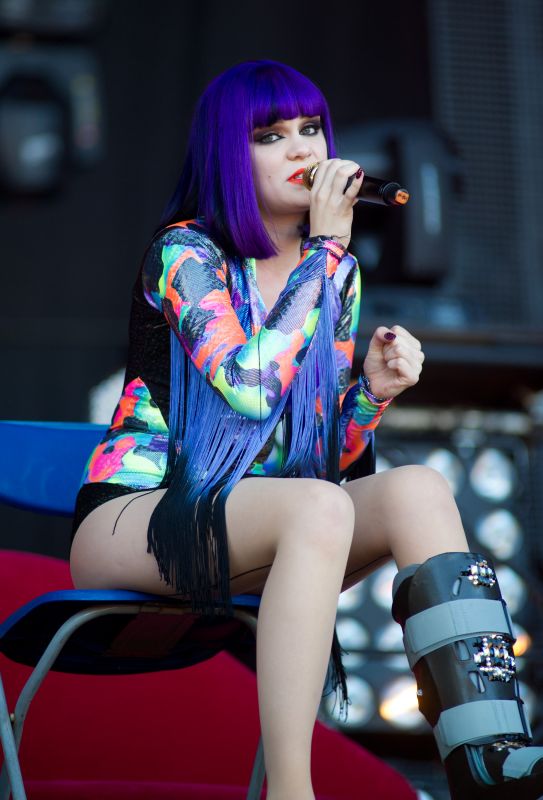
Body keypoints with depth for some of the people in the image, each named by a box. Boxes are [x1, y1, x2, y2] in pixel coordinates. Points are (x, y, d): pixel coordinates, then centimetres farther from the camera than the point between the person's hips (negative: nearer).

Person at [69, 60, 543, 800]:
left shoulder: (335, 275, 12)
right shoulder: (185, 254, -7)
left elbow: (328, 455, 13)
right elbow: (252, 385, -24)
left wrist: (374, 390, -8)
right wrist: (326, 248, -17)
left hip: (262, 533, 6)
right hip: (130, 518, -6)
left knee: (418, 490, -22)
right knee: (319, 508, -35)